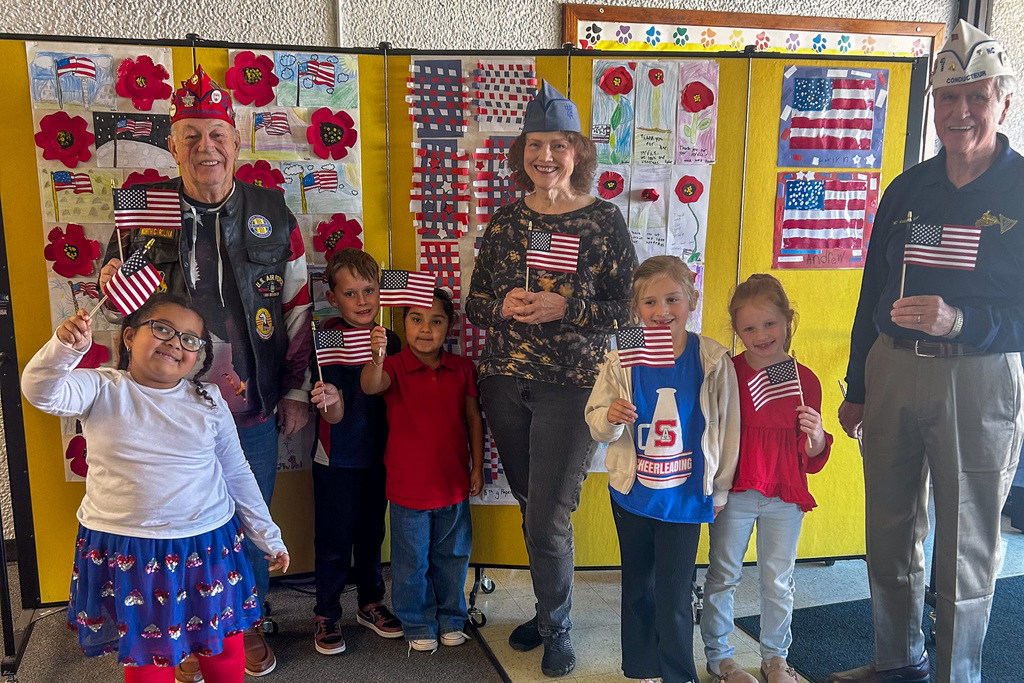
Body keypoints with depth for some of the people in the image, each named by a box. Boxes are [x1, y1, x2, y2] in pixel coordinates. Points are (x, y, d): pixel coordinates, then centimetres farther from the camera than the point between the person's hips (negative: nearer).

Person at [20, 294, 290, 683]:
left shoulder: (209, 401, 2)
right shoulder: (103, 390, -4)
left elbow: (237, 475, 8)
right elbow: (40, 391, -22)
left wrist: (268, 537, 12)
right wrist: (65, 345, -41)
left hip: (208, 547, 2)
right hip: (125, 553, -1)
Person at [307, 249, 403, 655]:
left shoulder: (389, 341, 0)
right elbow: (335, 415, -19)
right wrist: (328, 401, -37)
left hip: (378, 457, 5)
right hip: (337, 459, -4)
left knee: (371, 532, 18)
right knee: (334, 539, 5)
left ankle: (370, 603, 34)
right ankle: (326, 614, 22)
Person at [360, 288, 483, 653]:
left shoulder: (462, 368, 0)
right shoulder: (395, 366, -9)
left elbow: (474, 418, 5)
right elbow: (371, 386, -31)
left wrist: (477, 467, 5)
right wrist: (376, 358, -52)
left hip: (454, 484, 3)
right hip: (408, 486, -3)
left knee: (452, 556, 18)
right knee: (411, 562, 10)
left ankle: (451, 618, 38)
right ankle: (418, 625, 30)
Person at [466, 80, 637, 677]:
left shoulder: (604, 219, -4)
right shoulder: (504, 221, 7)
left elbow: (628, 306, -5)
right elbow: (476, 301, 11)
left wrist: (566, 307, -18)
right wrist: (503, 305, -10)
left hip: (571, 385, -4)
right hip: (504, 380, 4)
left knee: (549, 517, -1)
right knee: (533, 507, 15)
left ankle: (558, 628, 24)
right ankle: (549, 610, 37)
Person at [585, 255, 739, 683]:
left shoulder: (712, 360, -10)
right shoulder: (622, 363, -7)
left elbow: (727, 426, -2)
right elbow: (596, 426, 0)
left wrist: (720, 489, 4)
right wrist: (610, 418, -24)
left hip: (684, 498, -2)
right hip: (631, 493, 2)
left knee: (673, 595, 4)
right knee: (638, 587, 16)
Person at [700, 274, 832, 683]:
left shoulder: (805, 380, 0)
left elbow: (811, 459, 6)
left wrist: (816, 437, -15)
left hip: (785, 497, 2)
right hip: (733, 493, -2)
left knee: (779, 581, 14)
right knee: (723, 576, 10)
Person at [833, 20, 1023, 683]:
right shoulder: (907, 189, 9)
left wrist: (962, 321, -26)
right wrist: (857, 389, 14)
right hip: (892, 373, 5)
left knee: (965, 547, 6)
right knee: (890, 534, 14)